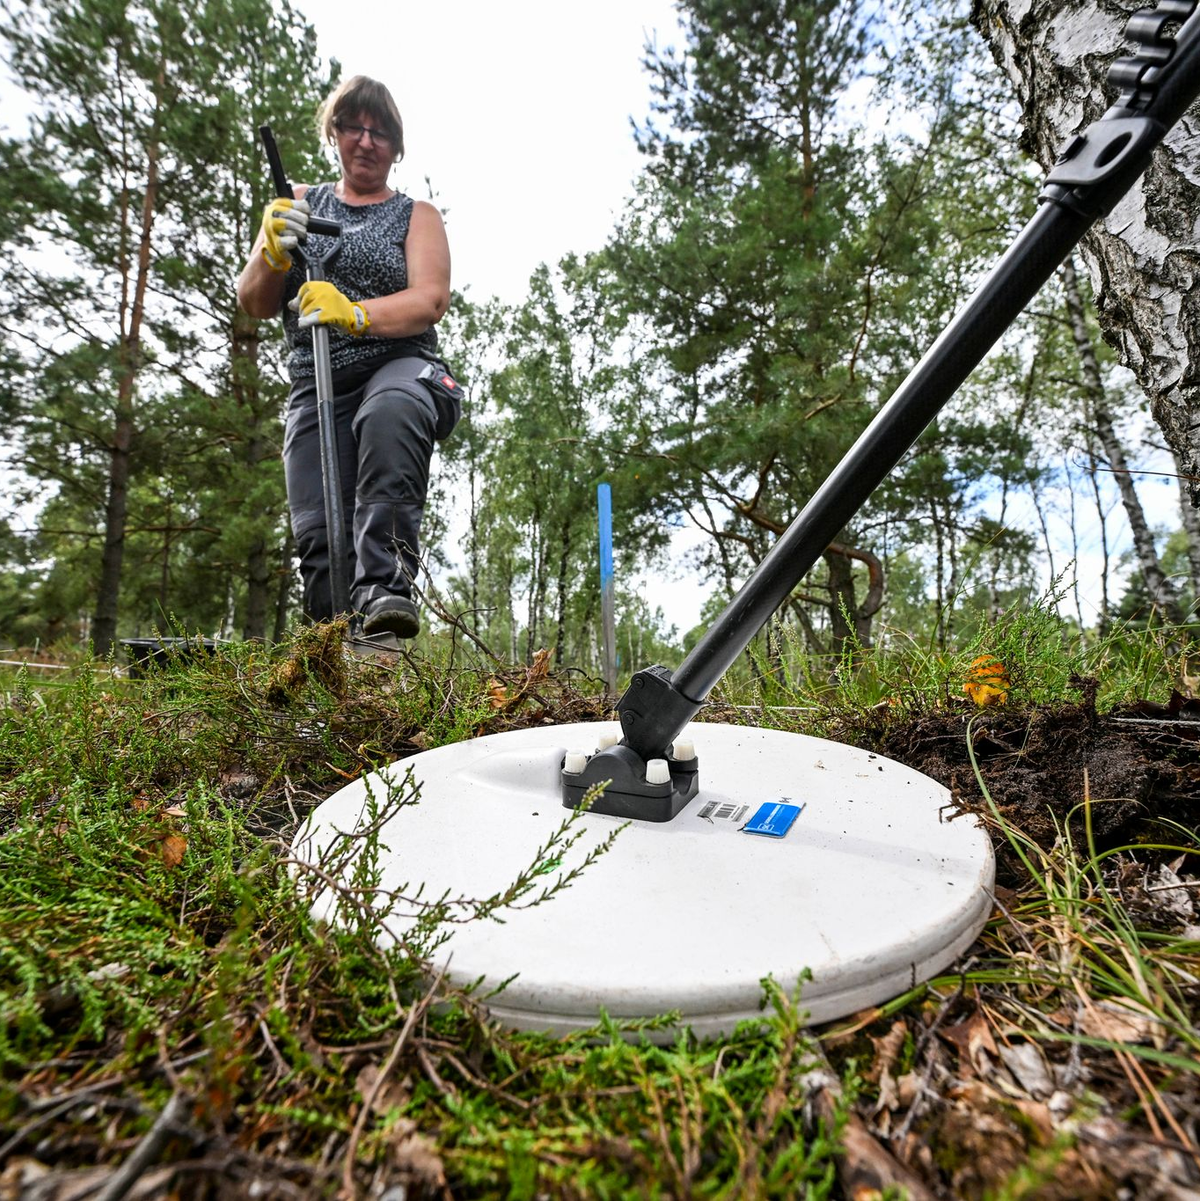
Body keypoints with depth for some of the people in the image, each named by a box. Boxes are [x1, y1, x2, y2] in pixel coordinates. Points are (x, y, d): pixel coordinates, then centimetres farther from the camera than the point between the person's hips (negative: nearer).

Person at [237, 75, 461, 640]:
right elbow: (253, 303, 15)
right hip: (316, 388, 3)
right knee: (318, 534, -16)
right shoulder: (298, 204, 23)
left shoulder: (416, 215, 17)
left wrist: (354, 313, -20)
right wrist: (273, 253, -6)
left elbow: (430, 301, -3)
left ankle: (385, 587, -44)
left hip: (400, 369, -2)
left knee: (388, 412, -40)